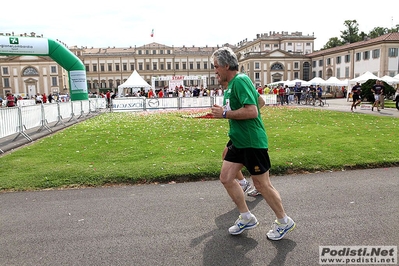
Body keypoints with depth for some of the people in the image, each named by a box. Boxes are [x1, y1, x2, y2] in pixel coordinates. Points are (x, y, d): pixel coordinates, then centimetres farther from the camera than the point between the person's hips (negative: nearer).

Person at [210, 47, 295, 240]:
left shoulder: (240, 80, -17)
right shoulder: (231, 84, 13)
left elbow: (252, 111, -27)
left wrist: (225, 113, -20)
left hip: (252, 142, -10)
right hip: (238, 142, 10)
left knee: (262, 185, 2)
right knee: (226, 178, 9)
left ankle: (284, 222, 25)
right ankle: (246, 218, 25)